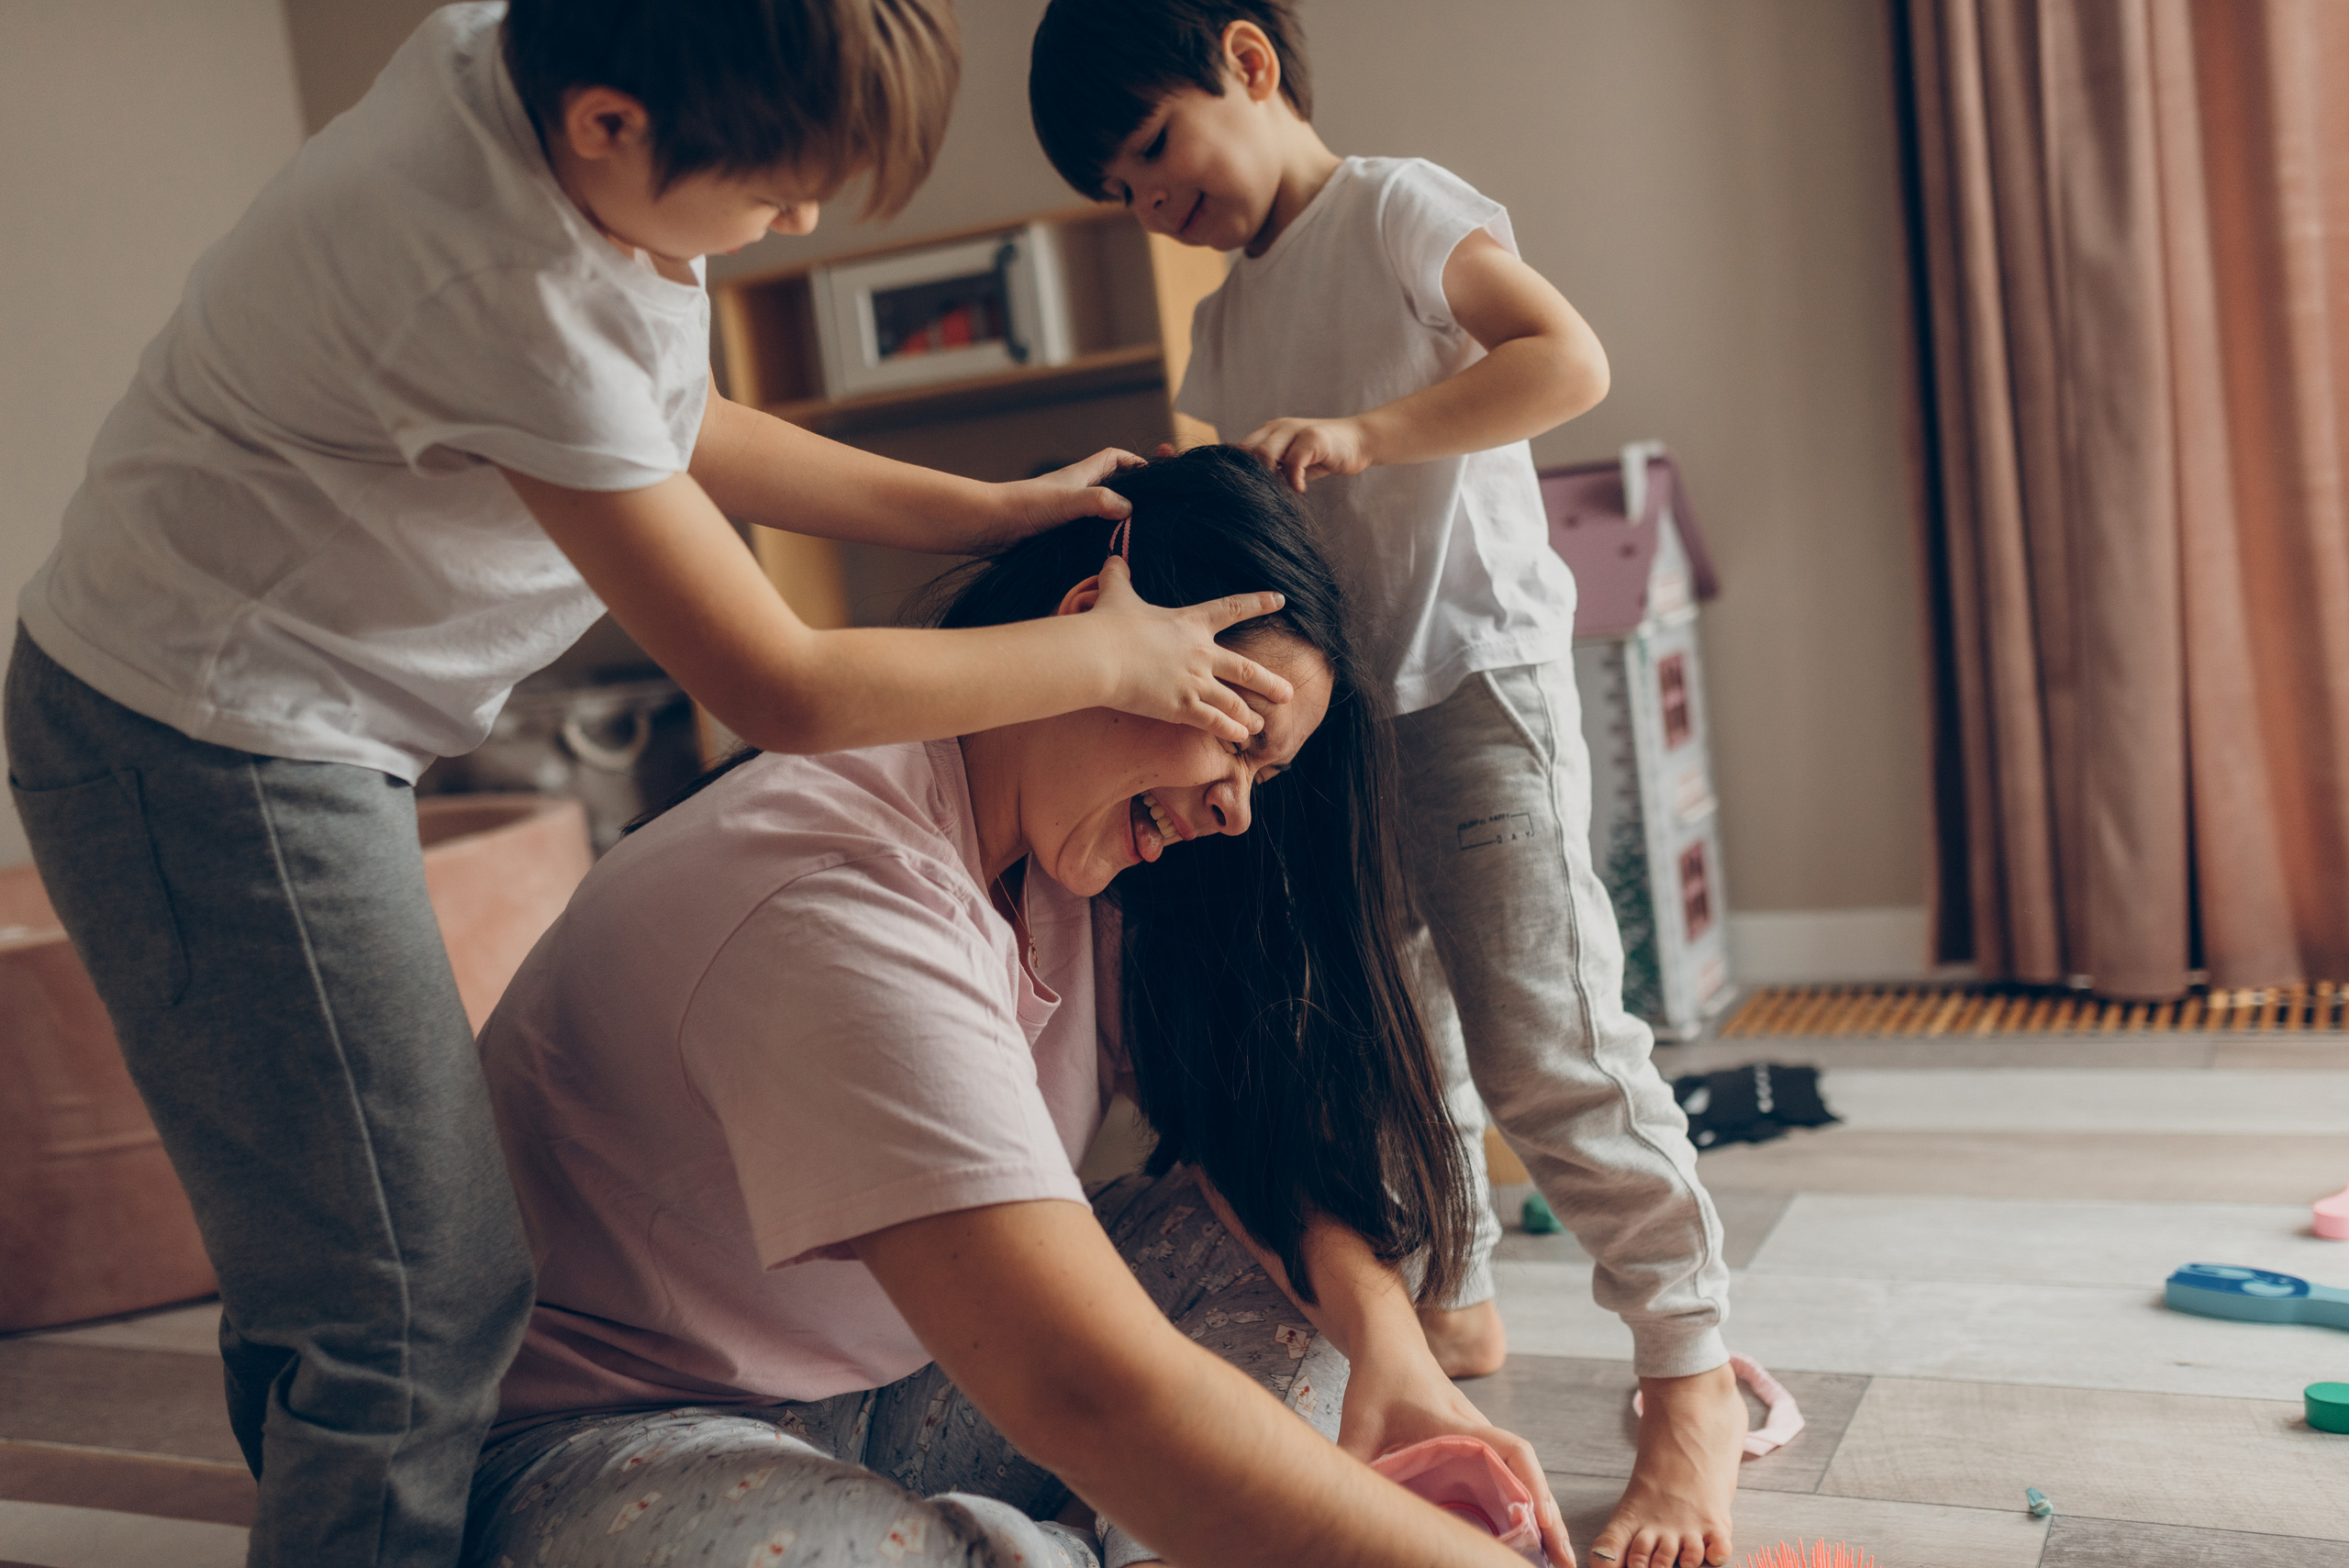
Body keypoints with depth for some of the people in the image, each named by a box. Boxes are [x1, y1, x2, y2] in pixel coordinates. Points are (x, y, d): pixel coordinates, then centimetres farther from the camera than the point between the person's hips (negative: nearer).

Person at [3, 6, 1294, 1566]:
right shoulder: (515, 291, -31)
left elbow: (678, 426, 11)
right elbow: (781, 689, -24)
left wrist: (983, 510, 4)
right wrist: (1112, 655, -12)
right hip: (212, 746, -9)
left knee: (325, 1264, 19)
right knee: (419, 1305, -6)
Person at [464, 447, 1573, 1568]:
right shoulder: (843, 897, -31)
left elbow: (1252, 1116, 0)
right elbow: (1090, 1395, -39)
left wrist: (1384, 1333, -20)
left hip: (900, 1392, 8)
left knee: (1301, 1241, -6)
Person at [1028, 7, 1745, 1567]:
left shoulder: (1399, 212, -4)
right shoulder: (1225, 327, 17)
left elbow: (1569, 359, -18)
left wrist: (1364, 432, -26)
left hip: (1478, 684, -8)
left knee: (1546, 1042, -13)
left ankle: (1692, 1383, -5)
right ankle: (1453, 1301, 32)